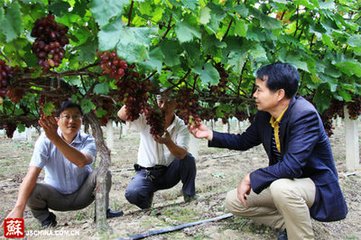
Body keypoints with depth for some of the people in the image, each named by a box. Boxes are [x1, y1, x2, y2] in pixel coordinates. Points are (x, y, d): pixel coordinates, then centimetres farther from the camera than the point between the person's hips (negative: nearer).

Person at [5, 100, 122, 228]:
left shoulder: (88, 141, -17)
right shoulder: (45, 140, -18)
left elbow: (82, 161, -40)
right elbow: (32, 173, -28)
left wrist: (55, 139, -51)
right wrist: (18, 208, -40)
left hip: (81, 195, 0)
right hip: (55, 196, 1)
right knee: (32, 191, -29)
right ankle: (46, 218, 5)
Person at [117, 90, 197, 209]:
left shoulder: (181, 127, -9)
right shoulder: (146, 119, -8)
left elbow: (181, 154, -26)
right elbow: (121, 115, -25)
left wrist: (168, 142, -47)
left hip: (169, 173, 1)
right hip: (147, 173, -1)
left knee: (188, 158, -28)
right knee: (131, 193, -30)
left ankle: (190, 197, -4)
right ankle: (147, 195, 8)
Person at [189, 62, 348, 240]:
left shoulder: (305, 115, -27)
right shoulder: (264, 115, -5)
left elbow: (291, 166, -36)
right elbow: (244, 141, 11)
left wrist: (250, 179, -27)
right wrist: (210, 134, 1)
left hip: (316, 185, -7)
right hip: (281, 182, 8)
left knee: (281, 187, -39)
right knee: (233, 201, 1)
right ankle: (290, 223, 7)